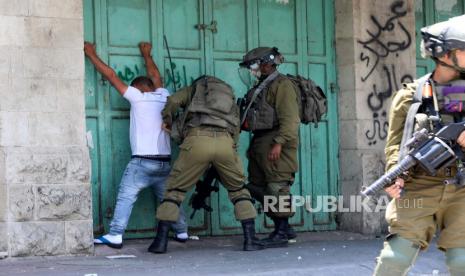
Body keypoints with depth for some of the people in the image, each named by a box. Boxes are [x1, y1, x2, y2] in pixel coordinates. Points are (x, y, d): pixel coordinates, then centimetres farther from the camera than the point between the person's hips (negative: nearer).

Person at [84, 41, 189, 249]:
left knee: (126, 197, -9)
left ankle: (115, 235, -18)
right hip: (164, 161, 6)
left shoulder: (138, 96, 1)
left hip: (142, 161, -6)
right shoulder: (163, 97, 13)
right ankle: (181, 232, 19)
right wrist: (147, 55, 49)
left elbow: (110, 75, 4)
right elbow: (155, 75, 33)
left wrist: (91, 54, 13)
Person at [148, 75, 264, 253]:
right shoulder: (232, 102, 38)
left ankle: (161, 240, 6)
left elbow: (173, 101, 11)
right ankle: (250, 239, 12)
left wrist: (167, 120, 31)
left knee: (175, 189, 12)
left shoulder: (195, 88, 31)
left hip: (197, 140, -2)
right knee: (238, 189, 21)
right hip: (225, 143, 2)